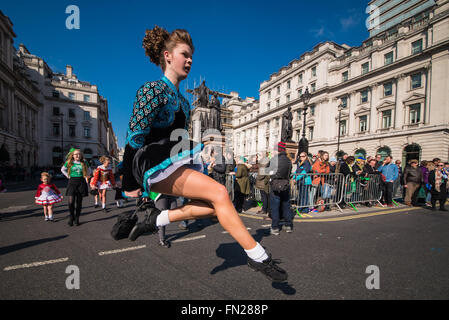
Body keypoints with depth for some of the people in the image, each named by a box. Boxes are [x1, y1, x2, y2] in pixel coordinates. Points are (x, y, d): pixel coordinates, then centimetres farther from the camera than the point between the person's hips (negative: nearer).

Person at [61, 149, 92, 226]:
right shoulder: (69, 163, 3)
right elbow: (62, 169, 20)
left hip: (81, 183, 1)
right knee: (71, 201, -11)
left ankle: (77, 219, 15)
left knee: (79, 202, 4)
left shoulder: (84, 163, 5)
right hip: (72, 182, -1)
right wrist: (68, 176, 9)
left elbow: (89, 170, 21)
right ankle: (71, 217, 11)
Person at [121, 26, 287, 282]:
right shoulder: (153, 89, -9)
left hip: (175, 164, 8)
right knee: (219, 193, -20)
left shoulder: (182, 100, 15)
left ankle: (157, 220, 8)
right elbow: (135, 137, -13)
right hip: (155, 165, -8)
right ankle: (258, 256, -10)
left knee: (213, 206, -5)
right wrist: (130, 185, -11)